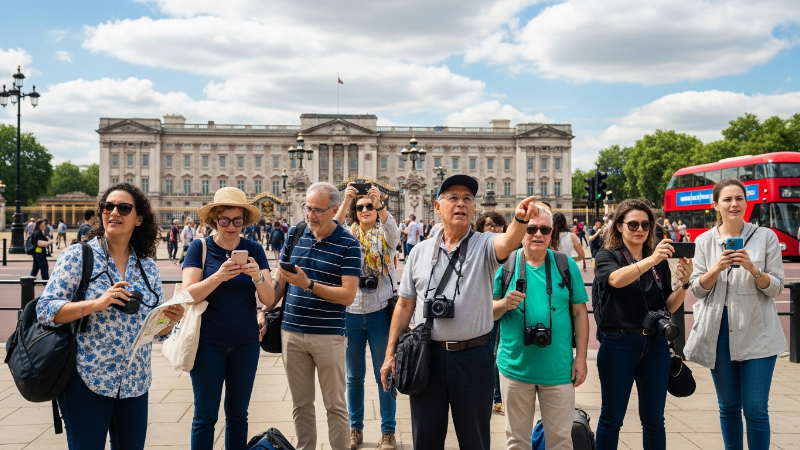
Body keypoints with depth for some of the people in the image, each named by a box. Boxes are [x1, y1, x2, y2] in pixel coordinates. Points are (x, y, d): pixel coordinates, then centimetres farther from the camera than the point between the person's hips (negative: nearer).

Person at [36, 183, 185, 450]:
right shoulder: (78, 256, -5)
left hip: (135, 383, 4)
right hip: (87, 379, -4)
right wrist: (96, 303, -25)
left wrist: (171, 319, -13)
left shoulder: (148, 267, 6)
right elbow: (45, 310, -11)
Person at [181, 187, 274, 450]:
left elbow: (269, 300, -4)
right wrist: (219, 276, -29)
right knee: (205, 416, 4)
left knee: (238, 414, 12)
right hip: (208, 343, -2)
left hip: (246, 344, 2)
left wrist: (257, 276, -24)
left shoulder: (254, 250, 0)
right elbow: (189, 295, -14)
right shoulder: (200, 248, -4)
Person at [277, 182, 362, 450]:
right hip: (291, 331, 4)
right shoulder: (294, 234, 5)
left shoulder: (349, 245, -9)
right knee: (300, 403, 14)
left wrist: (308, 285, -23)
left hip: (328, 335, -4)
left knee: (335, 405, 7)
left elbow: (348, 295, -15)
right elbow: (281, 277, 16)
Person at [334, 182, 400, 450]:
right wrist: (345, 201, -30)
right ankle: (355, 428, 25)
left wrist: (379, 204, -37)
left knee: (384, 375, 6)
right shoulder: (348, 235, 4)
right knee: (354, 376, 12)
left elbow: (394, 232, -22)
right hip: (351, 313, 2)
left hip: (380, 312, -2)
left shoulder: (385, 235, 1)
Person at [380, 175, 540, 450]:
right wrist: (390, 353, 5)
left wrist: (520, 221, -51)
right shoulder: (420, 252, 4)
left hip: (473, 357, -2)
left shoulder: (484, 246, -4)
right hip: (426, 355, 2)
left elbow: (507, 243, -29)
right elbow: (405, 305, 8)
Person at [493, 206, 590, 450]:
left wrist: (581, 358, -1)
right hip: (515, 365, 0)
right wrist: (504, 304, -19)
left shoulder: (567, 265, 1)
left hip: (558, 370, 0)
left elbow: (580, 312, 4)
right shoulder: (505, 264, 0)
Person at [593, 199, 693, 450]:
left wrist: (684, 283, -12)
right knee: (612, 418, 5)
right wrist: (650, 261, -37)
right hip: (618, 344, -3)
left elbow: (670, 306, 7)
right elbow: (616, 279, -23)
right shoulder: (607, 256, 0)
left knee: (654, 419, 10)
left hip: (655, 345, 4)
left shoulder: (660, 260, 10)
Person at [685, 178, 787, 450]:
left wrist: (753, 269, -18)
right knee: (728, 406, 12)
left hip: (757, 333, -1)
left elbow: (777, 287, 0)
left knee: (756, 409, -1)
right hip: (718, 332, 2)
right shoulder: (704, 241, 4)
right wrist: (717, 268, -15)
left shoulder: (766, 237, 0)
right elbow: (697, 290, 3)